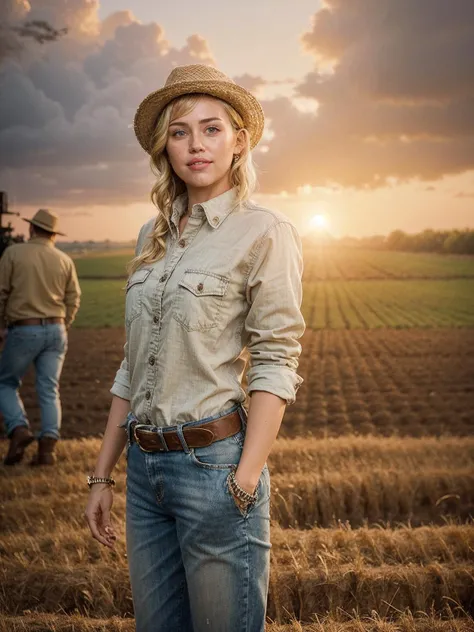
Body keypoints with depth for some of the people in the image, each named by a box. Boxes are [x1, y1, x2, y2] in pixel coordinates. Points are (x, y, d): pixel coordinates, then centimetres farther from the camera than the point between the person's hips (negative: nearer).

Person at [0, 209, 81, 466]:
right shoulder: (65, 260, 5)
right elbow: (73, 300, 6)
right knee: (49, 391, 6)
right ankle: (47, 447, -3)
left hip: (23, 331, -3)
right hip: (56, 330, 3)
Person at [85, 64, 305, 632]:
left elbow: (274, 367, -11)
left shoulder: (264, 233, -6)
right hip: (144, 466, 6)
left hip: (214, 461, -5)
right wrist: (102, 474, 12)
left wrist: (244, 486, -17)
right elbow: (133, 366, 13)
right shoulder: (153, 236, 11)